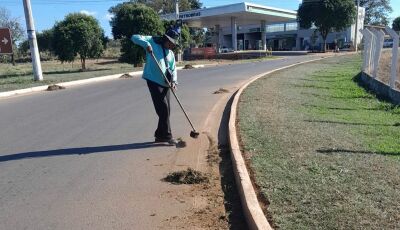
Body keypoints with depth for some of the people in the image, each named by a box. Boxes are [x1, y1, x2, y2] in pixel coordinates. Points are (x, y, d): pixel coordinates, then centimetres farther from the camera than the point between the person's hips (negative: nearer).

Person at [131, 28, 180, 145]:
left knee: (166, 109, 9)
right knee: (163, 108, -10)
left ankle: (160, 135, 22)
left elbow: (173, 69, 11)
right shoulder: (152, 41, 0)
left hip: (165, 83, 7)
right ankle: (167, 135, 0)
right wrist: (146, 44, -25)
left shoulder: (171, 53, 16)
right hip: (153, 80, -7)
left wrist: (174, 81, -8)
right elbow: (135, 37, -7)